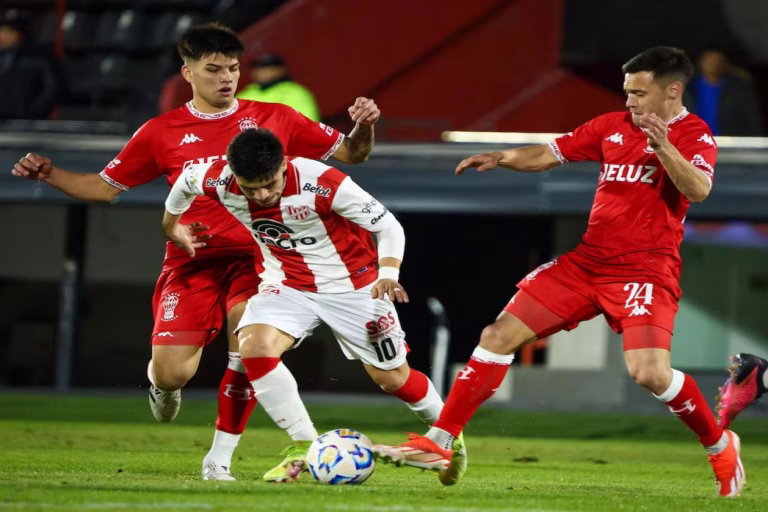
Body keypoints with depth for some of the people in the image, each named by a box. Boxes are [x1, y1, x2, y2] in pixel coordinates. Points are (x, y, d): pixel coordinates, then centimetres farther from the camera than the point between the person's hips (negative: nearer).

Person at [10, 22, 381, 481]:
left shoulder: (274, 119, 6)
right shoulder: (162, 133, 6)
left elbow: (349, 154, 11)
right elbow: (104, 187, 13)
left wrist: (364, 129, -11)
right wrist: (49, 174, -1)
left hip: (254, 259, 0)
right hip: (192, 265, 0)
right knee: (172, 375, -12)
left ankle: (220, 458, -7)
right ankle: (162, 383, 29)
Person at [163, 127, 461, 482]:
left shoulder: (322, 183, -31)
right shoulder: (219, 182, -22)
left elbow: (389, 226, -23)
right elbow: (185, 180, 4)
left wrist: (388, 275, -40)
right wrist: (171, 222, 21)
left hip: (352, 285, -3)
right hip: (287, 284, 3)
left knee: (392, 378, 4)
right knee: (254, 346, -25)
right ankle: (304, 447, -12)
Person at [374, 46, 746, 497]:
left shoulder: (694, 136, -7)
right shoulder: (613, 126, 10)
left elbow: (698, 190, -25)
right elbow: (549, 155, 15)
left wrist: (664, 147, -38)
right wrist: (501, 158, -2)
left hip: (645, 270, -6)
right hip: (587, 261, 6)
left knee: (650, 373, -25)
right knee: (499, 336, -1)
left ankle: (721, 446, 2)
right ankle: (439, 444, 4)